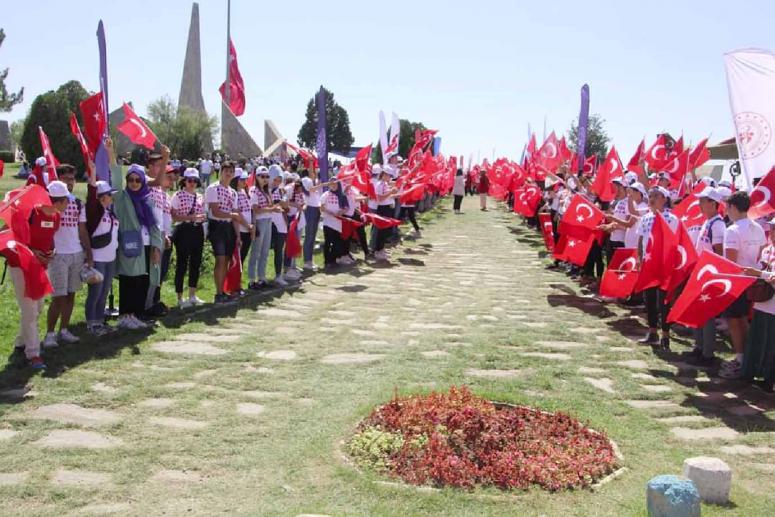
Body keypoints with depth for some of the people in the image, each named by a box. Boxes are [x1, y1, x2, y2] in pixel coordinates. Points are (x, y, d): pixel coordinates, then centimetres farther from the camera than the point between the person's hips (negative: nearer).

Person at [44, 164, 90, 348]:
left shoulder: (78, 203, 12)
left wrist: (89, 254, 10)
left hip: (77, 254, 5)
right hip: (58, 255, -5)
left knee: (71, 294, 8)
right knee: (58, 296, -6)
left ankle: (64, 330, 18)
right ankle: (50, 334, 6)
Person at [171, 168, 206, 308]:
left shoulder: (200, 197, 13)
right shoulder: (178, 195, -4)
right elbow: (173, 217, -9)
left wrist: (201, 218, -2)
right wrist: (189, 217, -19)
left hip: (198, 231, 6)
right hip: (183, 231, -6)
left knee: (196, 263, 10)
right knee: (182, 264, -1)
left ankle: (192, 295, 22)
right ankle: (180, 298, 7)